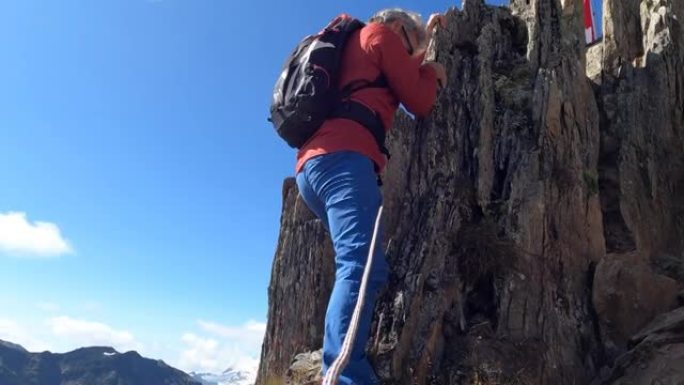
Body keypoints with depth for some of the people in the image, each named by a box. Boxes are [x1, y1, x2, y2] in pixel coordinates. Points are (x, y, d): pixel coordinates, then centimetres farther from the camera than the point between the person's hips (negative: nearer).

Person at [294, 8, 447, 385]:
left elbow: (400, 82, 46)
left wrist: (426, 39, 54)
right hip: (342, 158, -10)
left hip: (313, 164, 10)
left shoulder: (352, 47, 38)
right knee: (362, 265, -24)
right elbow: (420, 103, 9)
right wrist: (432, 72, 30)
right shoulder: (379, 34, 13)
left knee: (356, 265, 7)